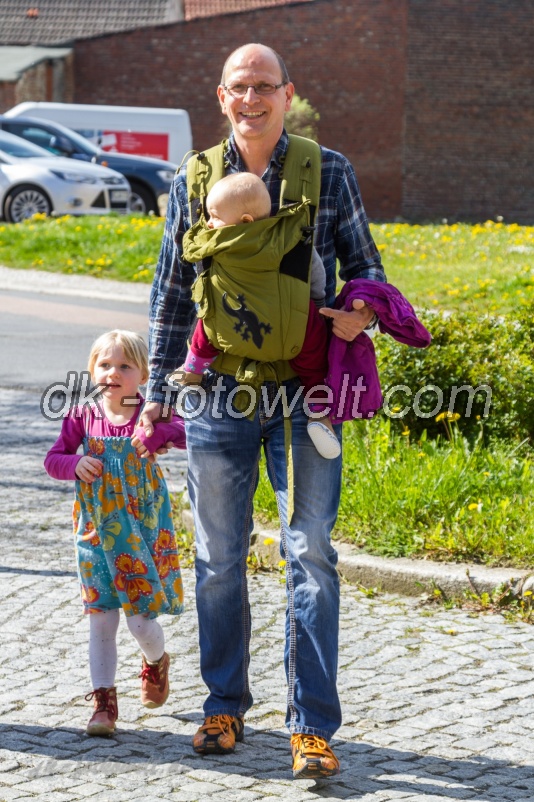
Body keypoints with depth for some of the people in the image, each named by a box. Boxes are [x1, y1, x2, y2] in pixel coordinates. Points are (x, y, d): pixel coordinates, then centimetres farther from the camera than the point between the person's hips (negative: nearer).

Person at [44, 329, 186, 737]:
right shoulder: (84, 417, 1)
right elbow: (53, 458, 6)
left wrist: (158, 432, -36)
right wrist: (75, 464, -15)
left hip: (142, 530, -2)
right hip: (98, 531, 2)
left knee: (141, 618, -1)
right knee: (101, 619, 2)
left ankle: (157, 661, 33)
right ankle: (104, 701, 10)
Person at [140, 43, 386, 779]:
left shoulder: (330, 172, 1)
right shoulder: (193, 184, 5)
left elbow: (364, 263, 9)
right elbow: (171, 295, 12)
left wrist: (360, 309, -14)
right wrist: (156, 392, 10)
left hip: (304, 393, -2)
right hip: (219, 394, 2)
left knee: (310, 554, -5)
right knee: (219, 558, 9)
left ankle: (313, 726, -1)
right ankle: (225, 706, 24)